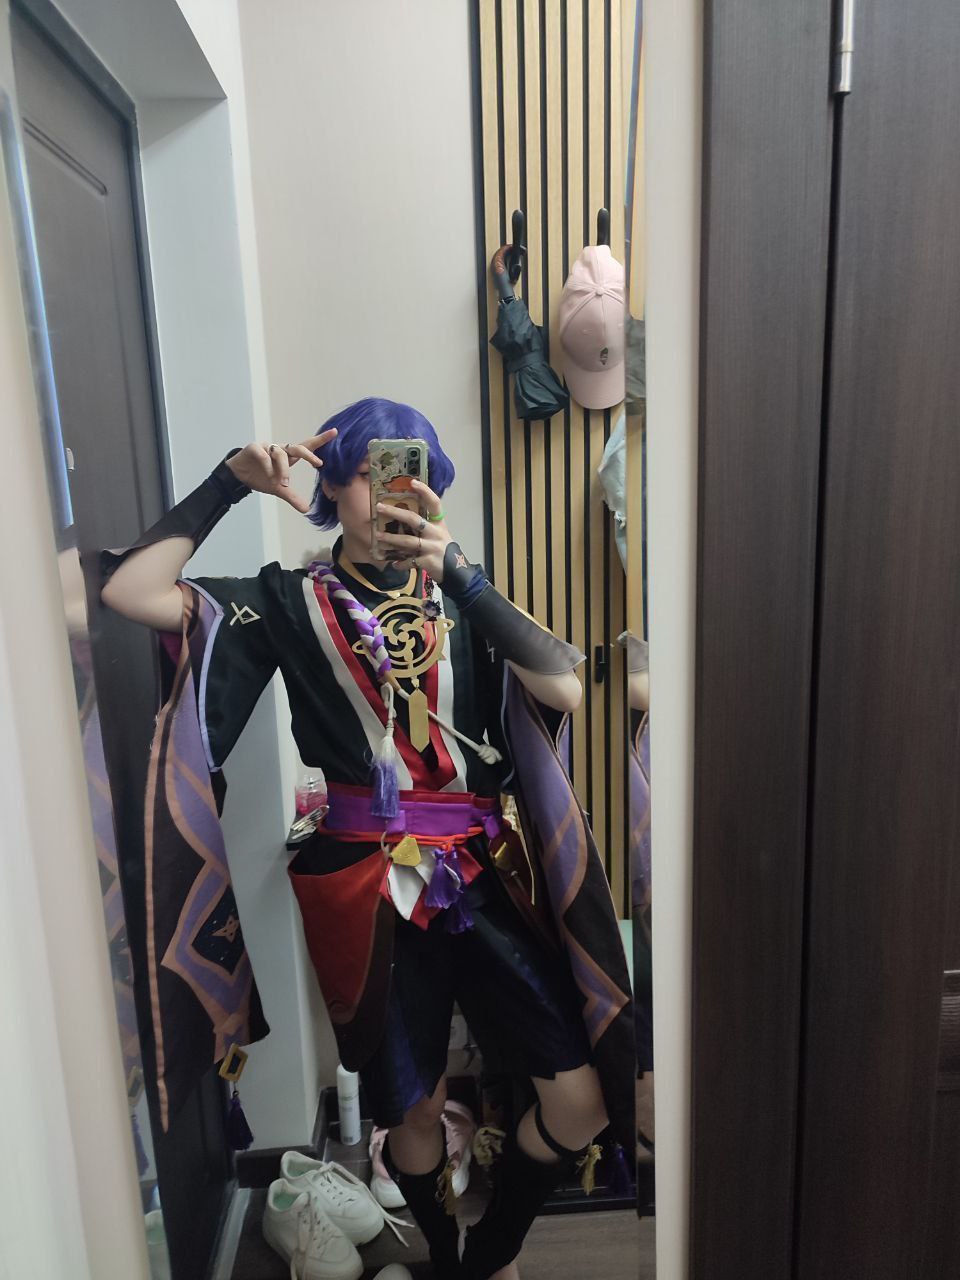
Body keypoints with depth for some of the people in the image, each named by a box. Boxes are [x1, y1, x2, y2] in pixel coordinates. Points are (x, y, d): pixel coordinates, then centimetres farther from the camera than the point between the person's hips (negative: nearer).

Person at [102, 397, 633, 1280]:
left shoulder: (459, 595, 5)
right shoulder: (293, 601, 2)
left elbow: (564, 690, -13)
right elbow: (129, 592, -11)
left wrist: (456, 570, -21)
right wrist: (231, 482, -14)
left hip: (480, 874, 2)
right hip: (369, 884, -2)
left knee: (579, 1097, 3)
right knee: (415, 1108, 14)